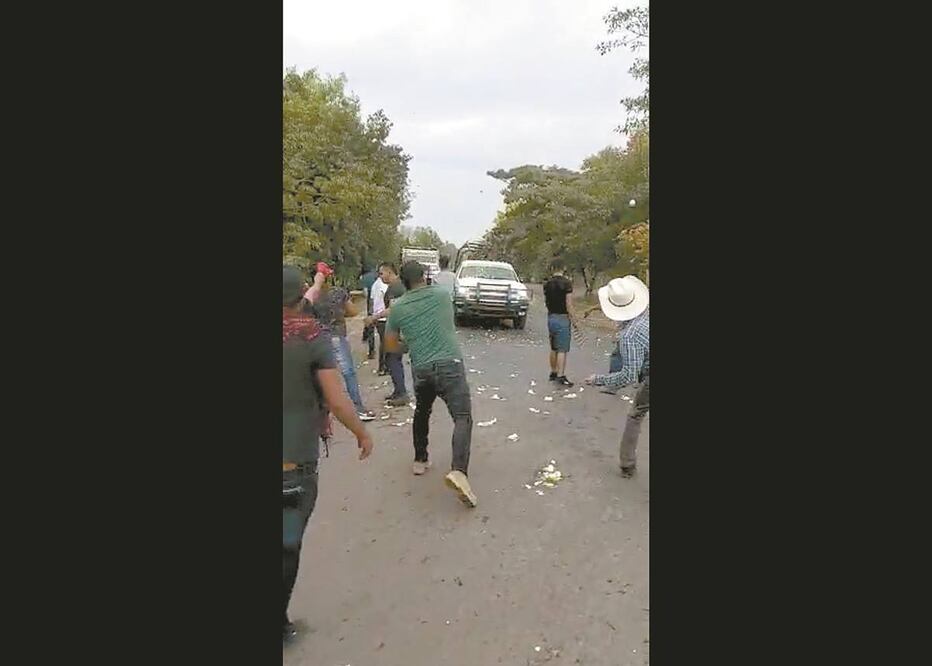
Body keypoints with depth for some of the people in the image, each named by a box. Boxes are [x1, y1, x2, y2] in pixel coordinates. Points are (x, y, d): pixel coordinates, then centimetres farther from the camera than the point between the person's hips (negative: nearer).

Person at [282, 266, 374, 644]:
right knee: (289, 545, 13)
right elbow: (338, 402, -14)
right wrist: (362, 434, 2)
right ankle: (282, 626, 28)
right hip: (295, 459, -4)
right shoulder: (310, 336, -13)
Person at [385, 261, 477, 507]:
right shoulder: (442, 294, 6)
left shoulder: (397, 307, 5)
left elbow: (390, 345, 12)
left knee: (422, 413, 26)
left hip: (421, 369, 2)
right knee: (462, 418, -6)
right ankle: (459, 470, -25)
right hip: (450, 364, -2)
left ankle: (420, 460, 36)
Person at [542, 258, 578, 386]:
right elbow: (569, 305, -15)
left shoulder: (547, 284, 5)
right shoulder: (566, 283, -13)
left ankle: (553, 373, 25)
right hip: (562, 318, -6)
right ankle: (560, 376, -6)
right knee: (562, 350, -4)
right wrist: (574, 320, -9)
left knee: (554, 348, 17)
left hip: (550, 317, 6)